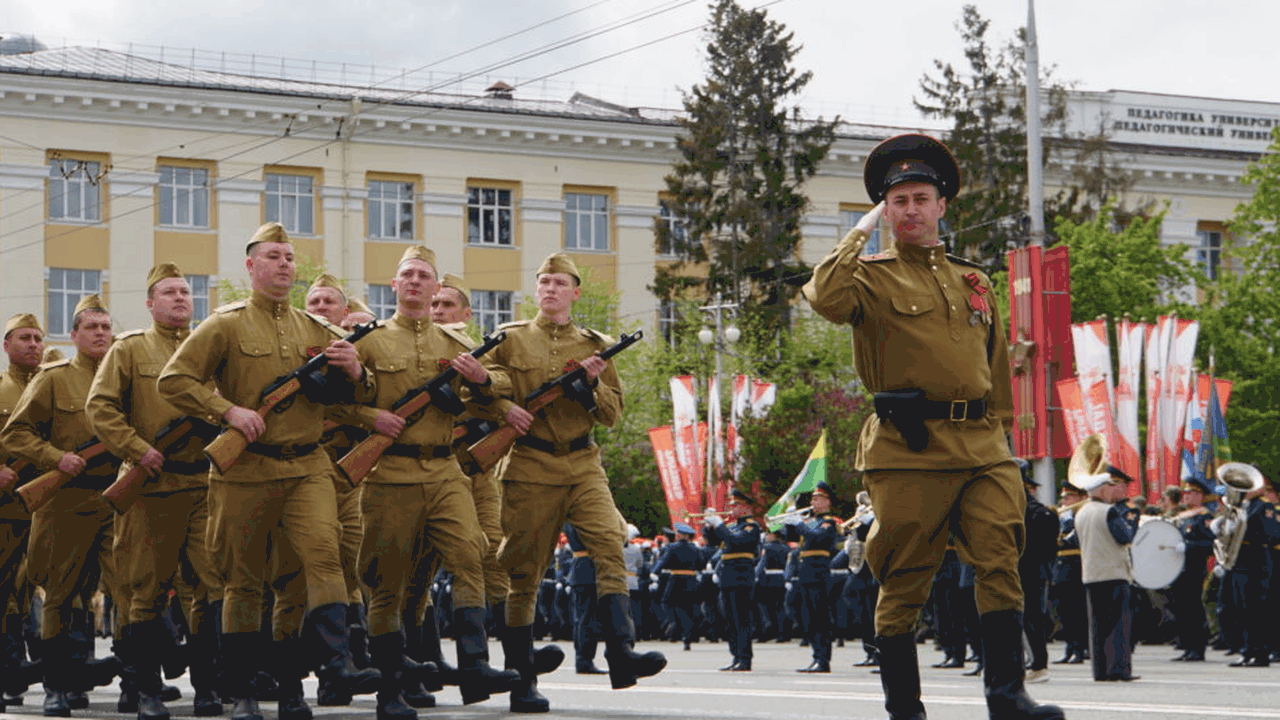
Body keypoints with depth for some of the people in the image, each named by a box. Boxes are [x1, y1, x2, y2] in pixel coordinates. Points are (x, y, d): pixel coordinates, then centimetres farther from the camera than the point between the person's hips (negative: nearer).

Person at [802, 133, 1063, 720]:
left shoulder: (973, 282, 20)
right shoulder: (871, 276, 4)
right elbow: (826, 298, -19)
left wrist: (1000, 431, 21)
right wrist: (864, 229, -8)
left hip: (982, 450, 4)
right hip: (909, 451, -4)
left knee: (1000, 562, -8)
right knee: (904, 580, 1)